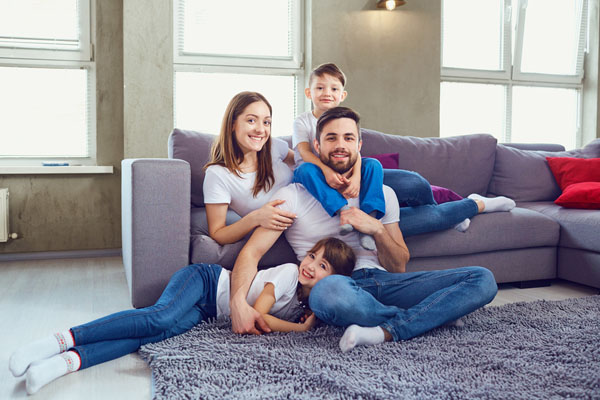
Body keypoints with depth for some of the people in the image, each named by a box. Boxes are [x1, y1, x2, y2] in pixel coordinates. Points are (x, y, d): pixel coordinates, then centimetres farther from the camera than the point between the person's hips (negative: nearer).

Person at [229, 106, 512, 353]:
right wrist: (238, 301, -24)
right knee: (328, 291, -42)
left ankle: (384, 332, -29)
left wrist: (377, 229, -6)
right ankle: (428, 317, -14)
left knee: (482, 279, -12)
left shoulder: (382, 194, 16)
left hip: (382, 281, 4)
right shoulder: (294, 196, 5)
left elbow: (399, 267, 14)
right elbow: (252, 252, -5)